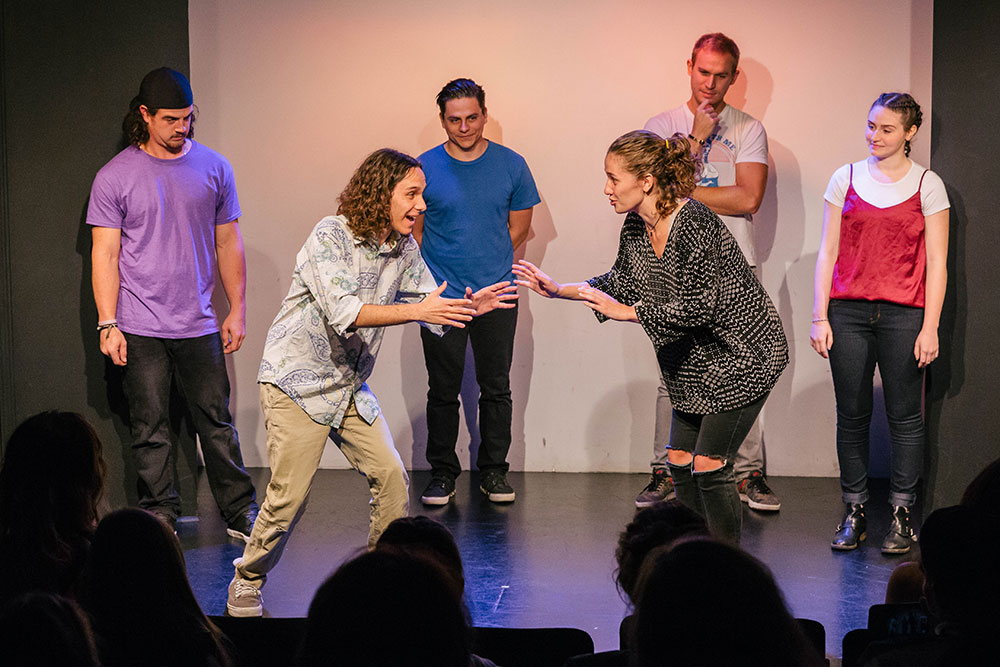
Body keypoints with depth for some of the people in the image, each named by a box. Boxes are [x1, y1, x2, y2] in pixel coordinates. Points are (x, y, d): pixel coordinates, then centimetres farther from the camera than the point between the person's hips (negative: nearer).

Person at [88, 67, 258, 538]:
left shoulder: (213, 168, 5)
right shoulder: (115, 177, -2)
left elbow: (228, 244, 11)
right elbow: (105, 255, -2)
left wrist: (237, 309, 8)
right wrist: (107, 324, -7)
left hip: (198, 324, 2)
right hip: (140, 328, -2)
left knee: (217, 423, 5)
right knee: (150, 428, 3)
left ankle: (240, 512, 14)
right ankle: (159, 516, 13)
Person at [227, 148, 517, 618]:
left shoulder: (404, 249, 2)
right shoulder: (330, 236, -20)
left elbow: (435, 314, 3)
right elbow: (344, 313, -32)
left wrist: (468, 308, -19)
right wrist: (416, 311, -38)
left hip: (351, 386, 7)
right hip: (297, 380, -7)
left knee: (391, 477, -3)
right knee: (289, 493, -8)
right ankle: (247, 583, 11)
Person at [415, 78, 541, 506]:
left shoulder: (511, 165, 2)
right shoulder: (424, 168, -2)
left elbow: (518, 228, 10)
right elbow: (413, 232, 7)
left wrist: (489, 265, 8)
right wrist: (440, 273, 4)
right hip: (441, 295, -1)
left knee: (496, 388, 6)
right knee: (443, 390, 3)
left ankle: (493, 471, 18)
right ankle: (442, 474, 13)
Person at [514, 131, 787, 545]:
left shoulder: (695, 224, -27)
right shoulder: (636, 228, -1)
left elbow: (698, 307, -29)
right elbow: (620, 284, 14)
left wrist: (625, 312, -26)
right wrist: (558, 290, 7)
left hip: (742, 355, -9)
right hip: (696, 358, 9)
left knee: (709, 465, -9)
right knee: (679, 460, 9)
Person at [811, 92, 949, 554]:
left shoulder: (927, 185, 3)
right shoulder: (846, 179, 9)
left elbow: (937, 263, 2)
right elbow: (827, 252, 9)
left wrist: (930, 327, -6)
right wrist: (820, 317, 1)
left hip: (903, 313, -2)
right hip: (848, 311, 2)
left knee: (904, 415, 2)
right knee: (852, 415, 5)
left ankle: (901, 515, 10)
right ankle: (854, 512, 13)